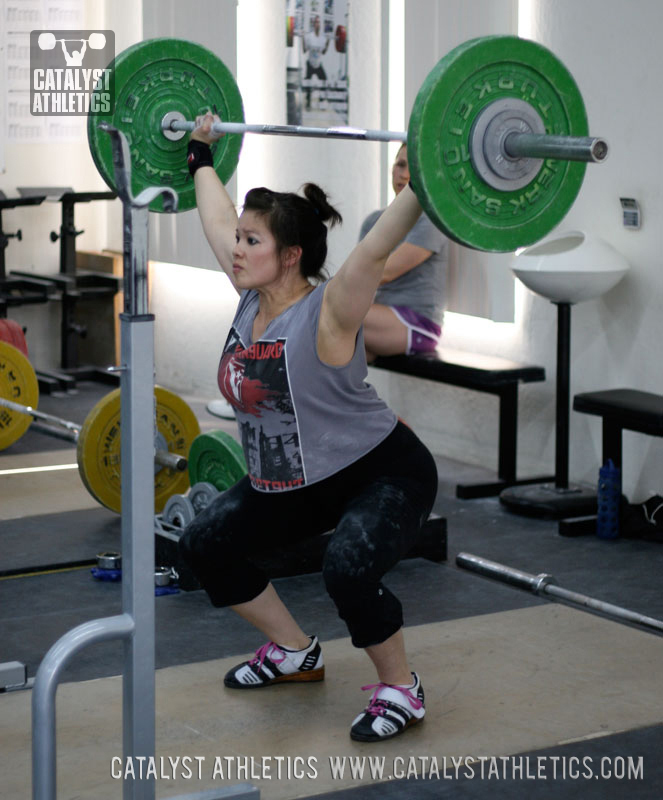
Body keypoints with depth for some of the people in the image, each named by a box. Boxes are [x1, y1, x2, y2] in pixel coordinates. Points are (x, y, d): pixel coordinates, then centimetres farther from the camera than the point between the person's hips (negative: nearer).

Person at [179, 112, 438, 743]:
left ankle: (400, 689, -8)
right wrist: (201, 156, 19)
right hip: (292, 481, 9)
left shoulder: (326, 315, -25)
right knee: (204, 545, 7)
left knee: (348, 569, -34)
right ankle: (294, 652, 24)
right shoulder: (252, 299, -4)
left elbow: (375, 248, -40)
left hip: (382, 474, -9)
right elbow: (218, 221, 10)